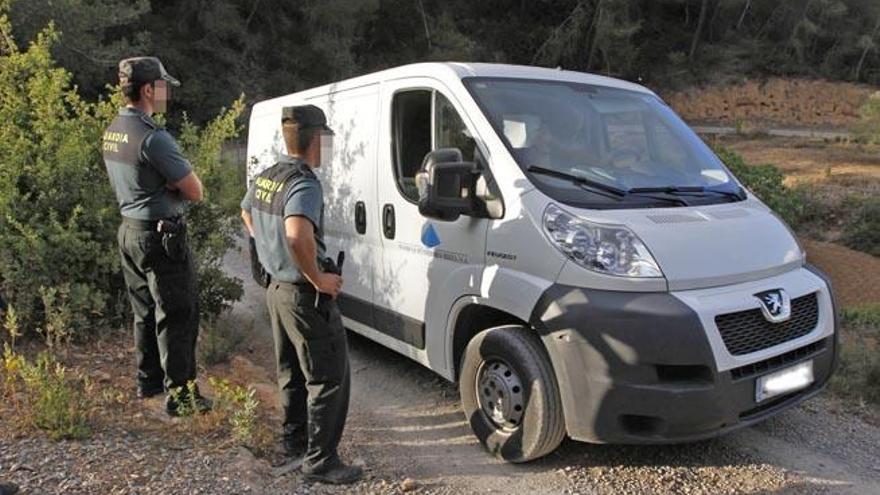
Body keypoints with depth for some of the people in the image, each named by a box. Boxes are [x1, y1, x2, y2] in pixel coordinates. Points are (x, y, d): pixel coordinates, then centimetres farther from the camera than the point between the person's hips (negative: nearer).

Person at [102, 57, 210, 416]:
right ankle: (179, 392, 6)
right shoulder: (153, 137, -21)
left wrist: (164, 183, 2)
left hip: (129, 231, 10)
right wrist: (175, 184, -2)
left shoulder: (112, 132, 9)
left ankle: (149, 381, 32)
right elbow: (196, 191, -19)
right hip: (160, 237, -9)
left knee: (145, 311, 19)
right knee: (177, 315, 0)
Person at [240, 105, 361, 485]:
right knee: (328, 378, 1)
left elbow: (247, 214, 27)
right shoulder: (305, 183, -22)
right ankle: (319, 461, 9)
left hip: (277, 288, 10)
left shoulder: (265, 177, 7)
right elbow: (298, 236, -40)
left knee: (292, 371, 23)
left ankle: (294, 439, 37)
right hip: (306, 296, -10)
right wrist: (318, 278, -25)